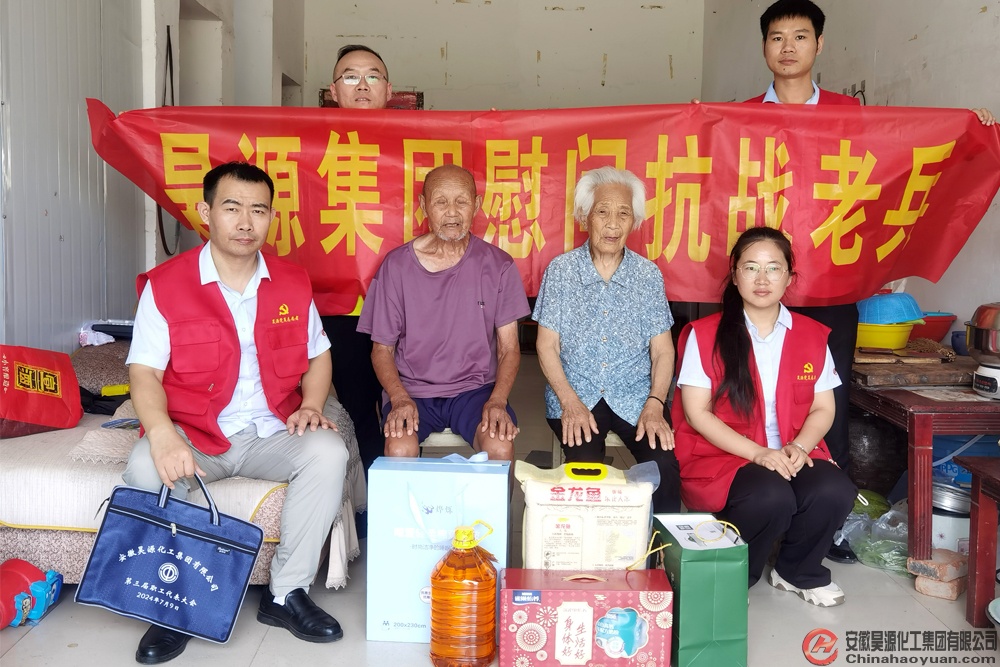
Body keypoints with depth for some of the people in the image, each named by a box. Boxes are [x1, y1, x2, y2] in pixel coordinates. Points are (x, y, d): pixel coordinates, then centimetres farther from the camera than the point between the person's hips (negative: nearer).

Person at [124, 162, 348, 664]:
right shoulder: (164, 286, -6)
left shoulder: (292, 284, 4)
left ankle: (285, 594, -11)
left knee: (328, 451, -26)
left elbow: (317, 356, 12)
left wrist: (311, 405, -9)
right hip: (192, 436, -2)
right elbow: (144, 371, -9)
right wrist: (162, 433, -29)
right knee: (146, 468, -32)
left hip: (272, 433, 2)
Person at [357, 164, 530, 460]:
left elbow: (509, 349, 3)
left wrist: (497, 401, -15)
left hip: (475, 388, 1)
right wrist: (399, 398, -15)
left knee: (501, 448, -27)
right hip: (411, 388, 0)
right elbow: (382, 349, 3)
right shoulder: (397, 265, -2)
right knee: (399, 450, -30)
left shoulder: (498, 266, 1)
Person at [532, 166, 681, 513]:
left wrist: (654, 404, -12)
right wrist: (570, 402, -13)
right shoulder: (560, 270, 1)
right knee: (585, 466, -28)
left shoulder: (648, 274, 4)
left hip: (635, 397, 1)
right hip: (575, 395, -1)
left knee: (664, 465, -24)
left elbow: (662, 350, 4)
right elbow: (546, 346, 0)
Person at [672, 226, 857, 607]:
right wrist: (758, 453, -18)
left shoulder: (813, 336, 7)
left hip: (793, 456, 4)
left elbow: (823, 409, 9)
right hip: (721, 457, -4)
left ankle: (799, 572, 6)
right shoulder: (704, 335, -5)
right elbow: (696, 412, -9)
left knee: (835, 491, -26)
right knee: (772, 497, -33)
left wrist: (799, 447, -13)